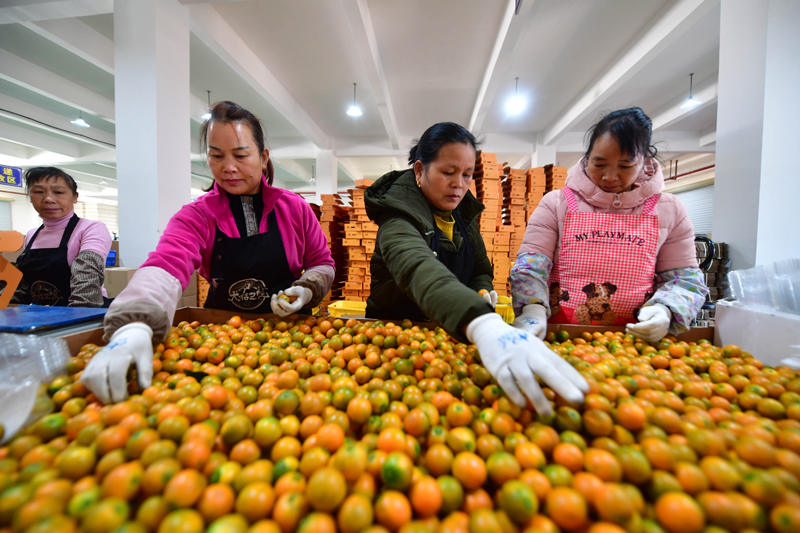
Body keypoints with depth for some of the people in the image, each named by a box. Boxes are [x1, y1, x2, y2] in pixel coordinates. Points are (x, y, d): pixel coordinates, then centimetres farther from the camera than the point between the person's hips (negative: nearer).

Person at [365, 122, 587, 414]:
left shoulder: (464, 211, 2)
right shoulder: (398, 220, -20)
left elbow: (481, 271, 10)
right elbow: (420, 271, -41)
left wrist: (482, 296, -13)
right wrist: (483, 325, -56)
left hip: (449, 333, 5)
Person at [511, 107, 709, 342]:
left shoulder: (669, 210, 10)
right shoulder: (556, 203, 3)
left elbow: (686, 278, 13)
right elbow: (530, 265, -4)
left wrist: (664, 310, -10)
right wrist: (533, 309, -23)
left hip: (637, 338, 5)